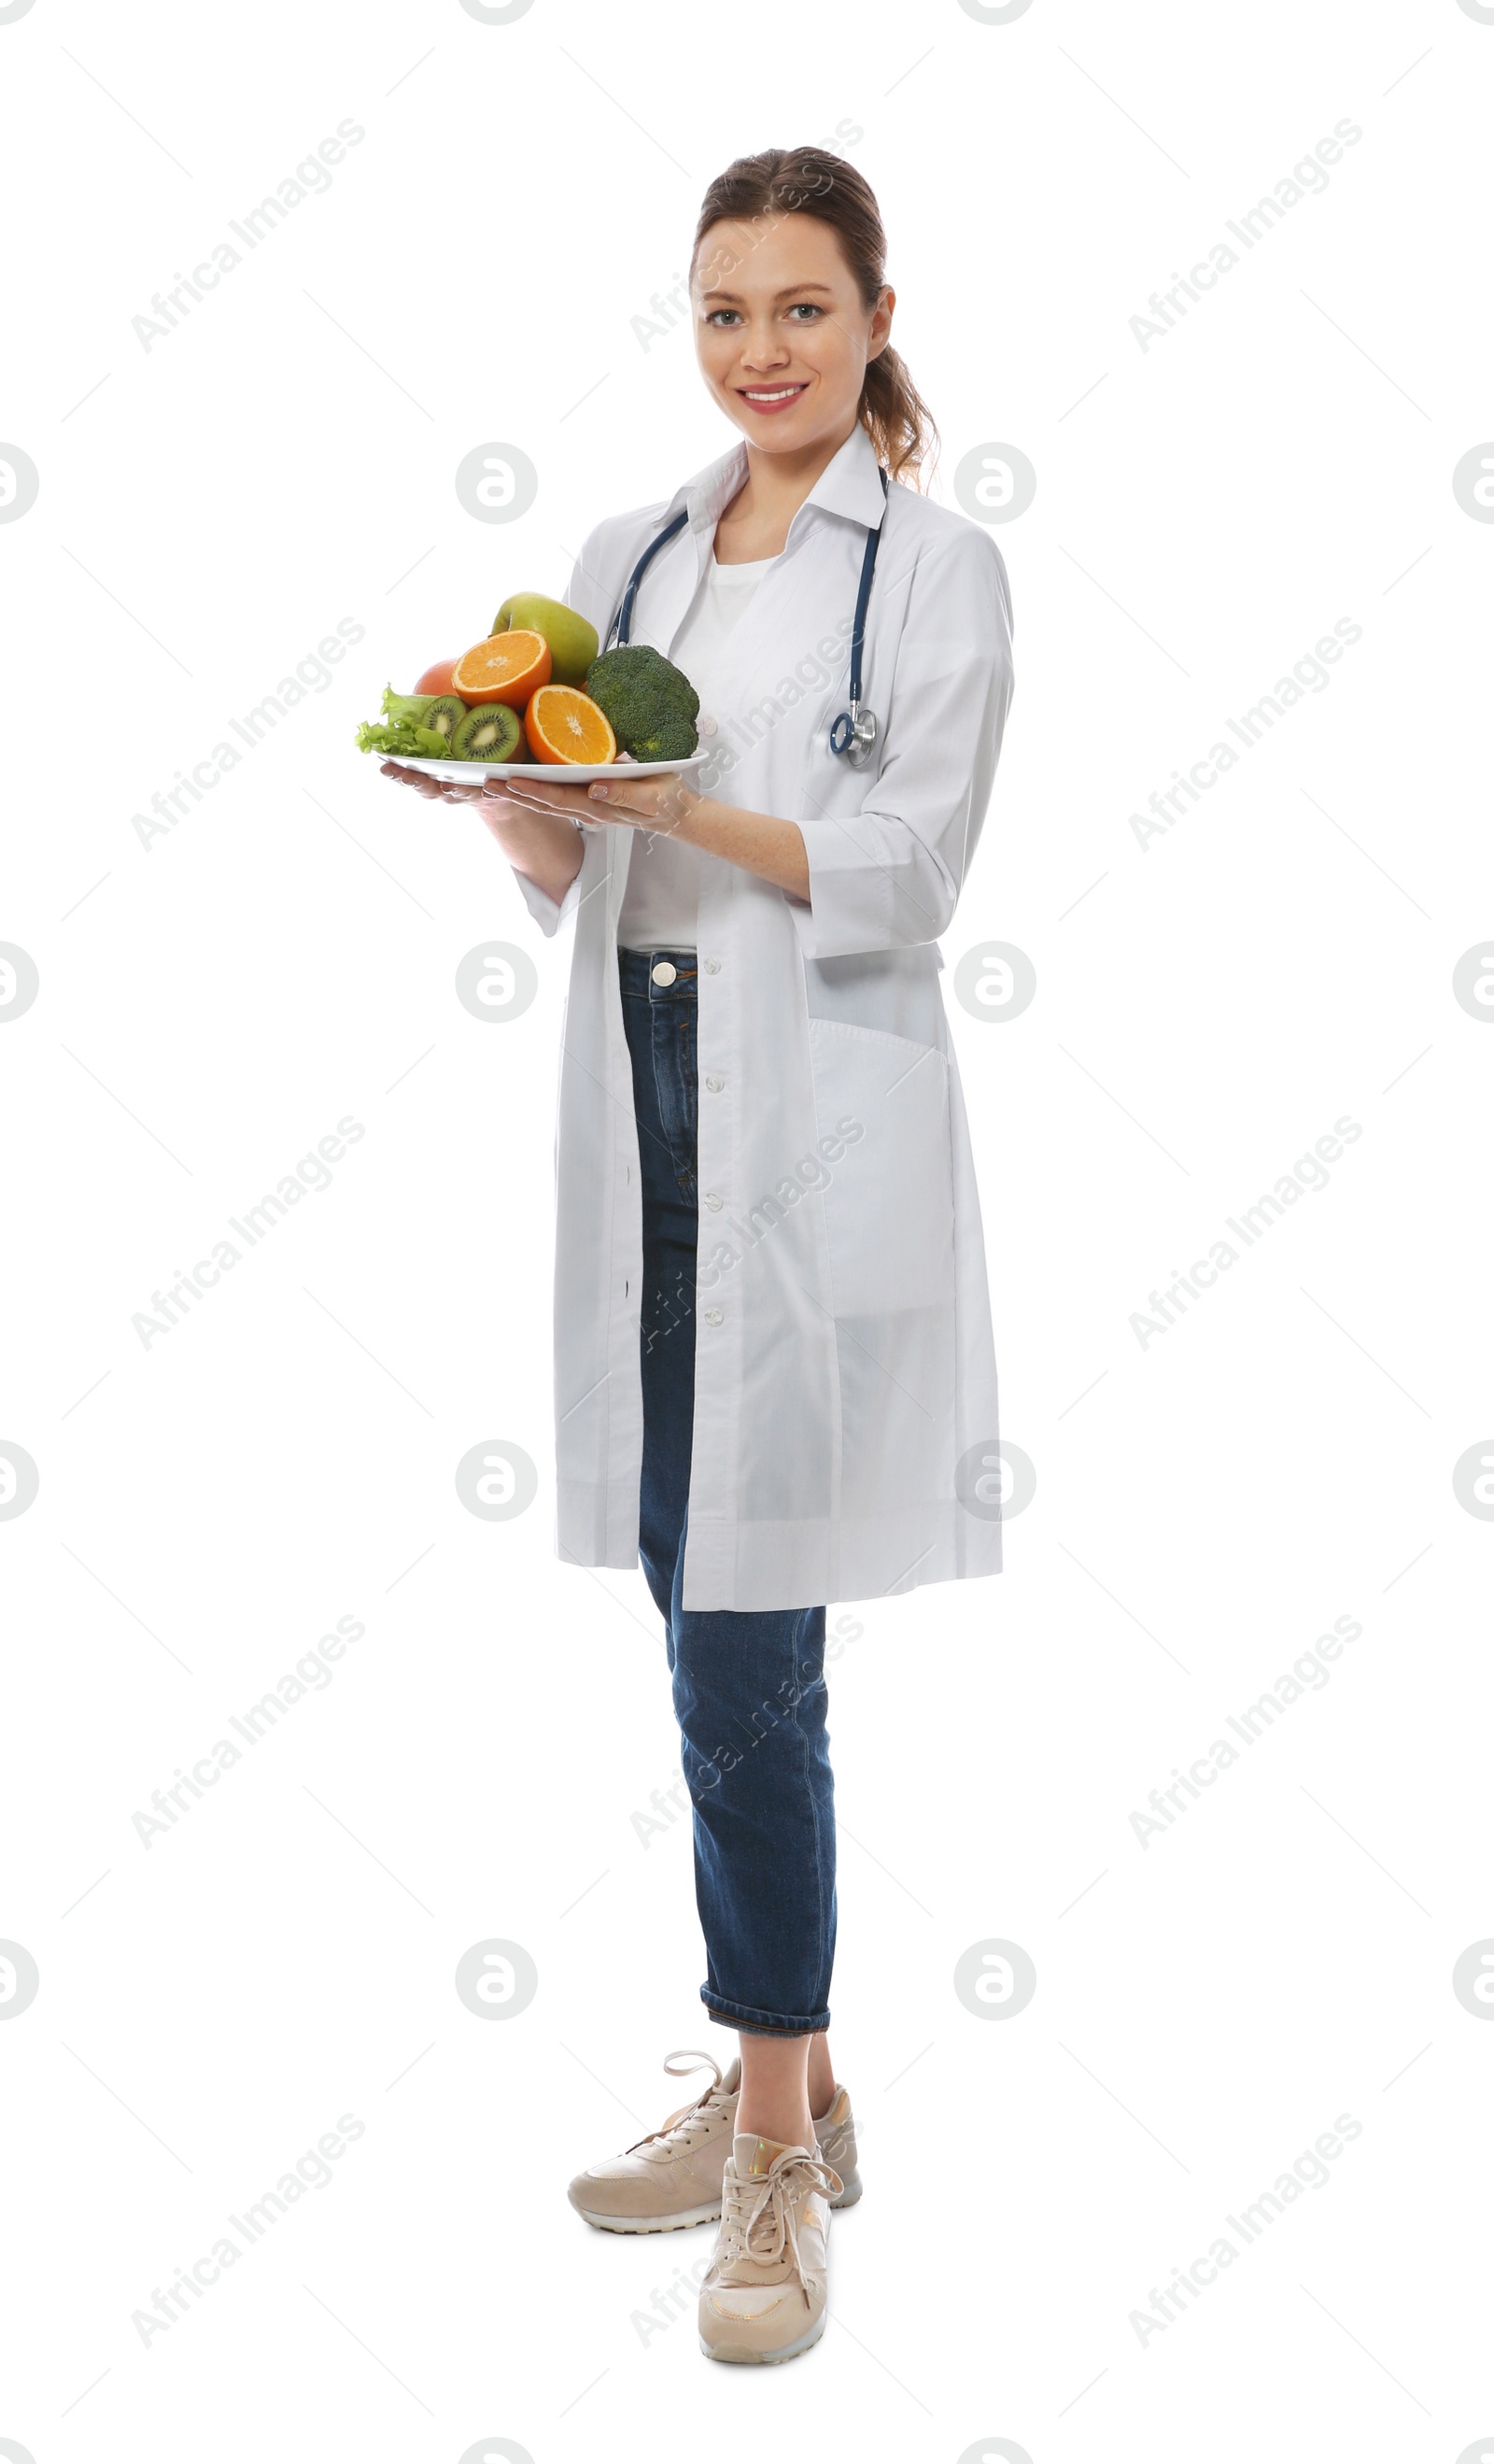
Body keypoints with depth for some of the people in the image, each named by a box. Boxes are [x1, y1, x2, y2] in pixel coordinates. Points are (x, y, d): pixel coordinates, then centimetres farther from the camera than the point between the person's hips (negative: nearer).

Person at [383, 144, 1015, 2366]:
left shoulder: (940, 567, -1)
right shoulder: (628, 559, 15)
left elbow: (903, 873, -11)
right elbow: (564, 875, 14)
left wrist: (669, 798, -23)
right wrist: (522, 799, -8)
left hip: (821, 1136, -6)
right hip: (644, 1100, 6)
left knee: (747, 1658, -6)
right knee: (714, 1639, 11)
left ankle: (777, 2168, 9)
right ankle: (783, 2086, 26)